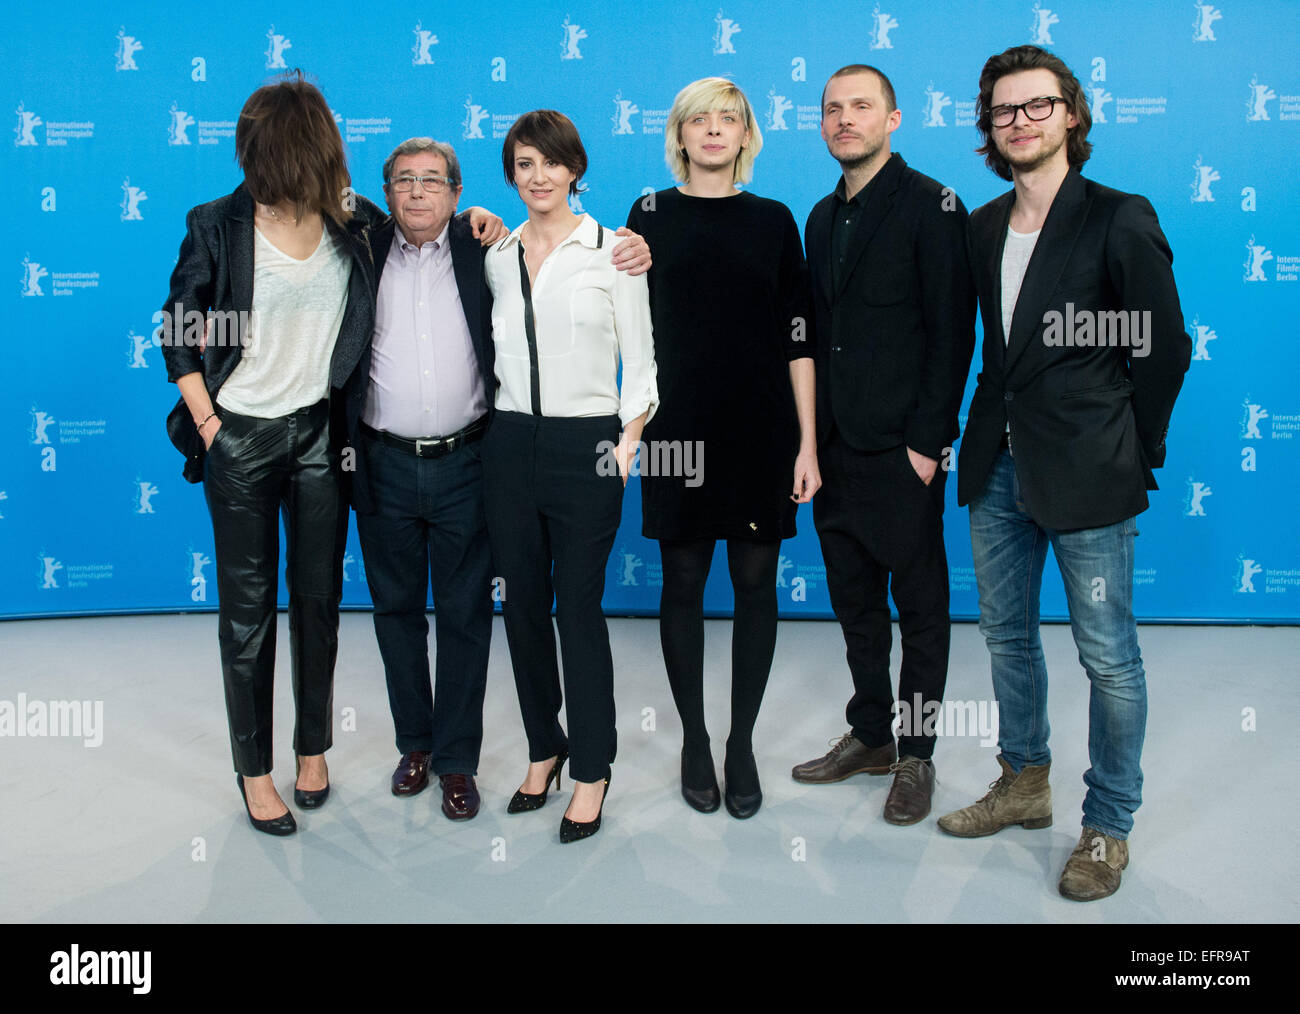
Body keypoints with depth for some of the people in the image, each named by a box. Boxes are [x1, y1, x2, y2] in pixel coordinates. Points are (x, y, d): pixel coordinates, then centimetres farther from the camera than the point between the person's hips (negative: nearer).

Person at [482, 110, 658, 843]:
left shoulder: (612, 251, -2)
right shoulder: (497, 257, 10)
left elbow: (641, 363, -2)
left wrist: (626, 449, -10)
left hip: (585, 445, -4)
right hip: (511, 445, 4)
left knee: (579, 607, -1)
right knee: (523, 603, 9)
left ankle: (591, 770, 13)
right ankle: (544, 748, 27)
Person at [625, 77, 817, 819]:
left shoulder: (774, 220, 7)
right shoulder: (652, 215, 6)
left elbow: (798, 337, 4)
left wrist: (808, 444, 0)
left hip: (762, 430, 1)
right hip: (679, 427, 0)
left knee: (756, 584, 4)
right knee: (684, 583, 5)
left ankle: (743, 744, 18)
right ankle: (694, 739, 20)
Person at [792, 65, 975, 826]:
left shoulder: (931, 206, -6)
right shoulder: (823, 218, 15)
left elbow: (952, 332, -11)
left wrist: (928, 441, -16)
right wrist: (811, 435, 9)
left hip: (903, 449, -7)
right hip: (835, 447, 7)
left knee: (920, 604, 5)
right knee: (854, 599, 15)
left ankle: (915, 756, 17)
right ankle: (870, 734, 29)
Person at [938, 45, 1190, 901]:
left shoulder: (1121, 221, -8)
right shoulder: (981, 228, 9)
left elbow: (1166, 350, -5)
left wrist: (1132, 456, -2)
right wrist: (995, 432, 8)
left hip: (1087, 477, -6)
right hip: (999, 468, 6)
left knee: (1109, 658, 2)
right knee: (1008, 636, 17)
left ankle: (1108, 828, 18)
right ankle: (1024, 784, 35)